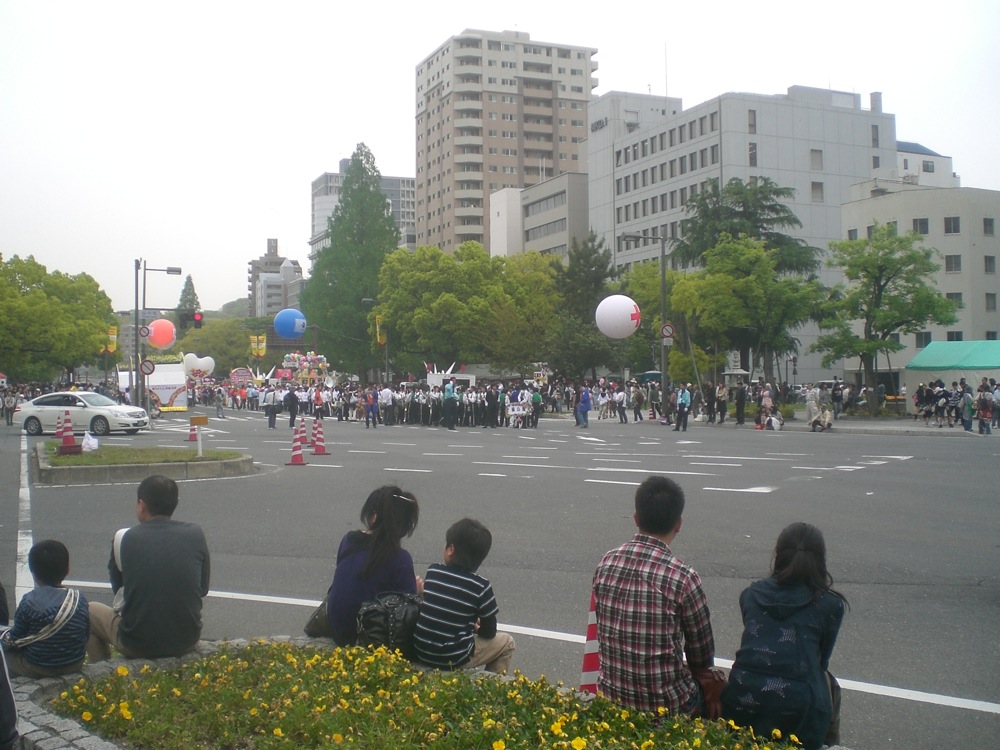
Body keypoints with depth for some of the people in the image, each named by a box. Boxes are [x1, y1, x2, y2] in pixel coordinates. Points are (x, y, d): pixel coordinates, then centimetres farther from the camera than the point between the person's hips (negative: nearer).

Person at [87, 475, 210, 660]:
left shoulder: (124, 538, -7)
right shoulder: (196, 534, -5)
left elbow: (118, 588, 9)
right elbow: (203, 589, 6)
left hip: (138, 645, -2)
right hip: (188, 641, 2)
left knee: (91, 611, 26)